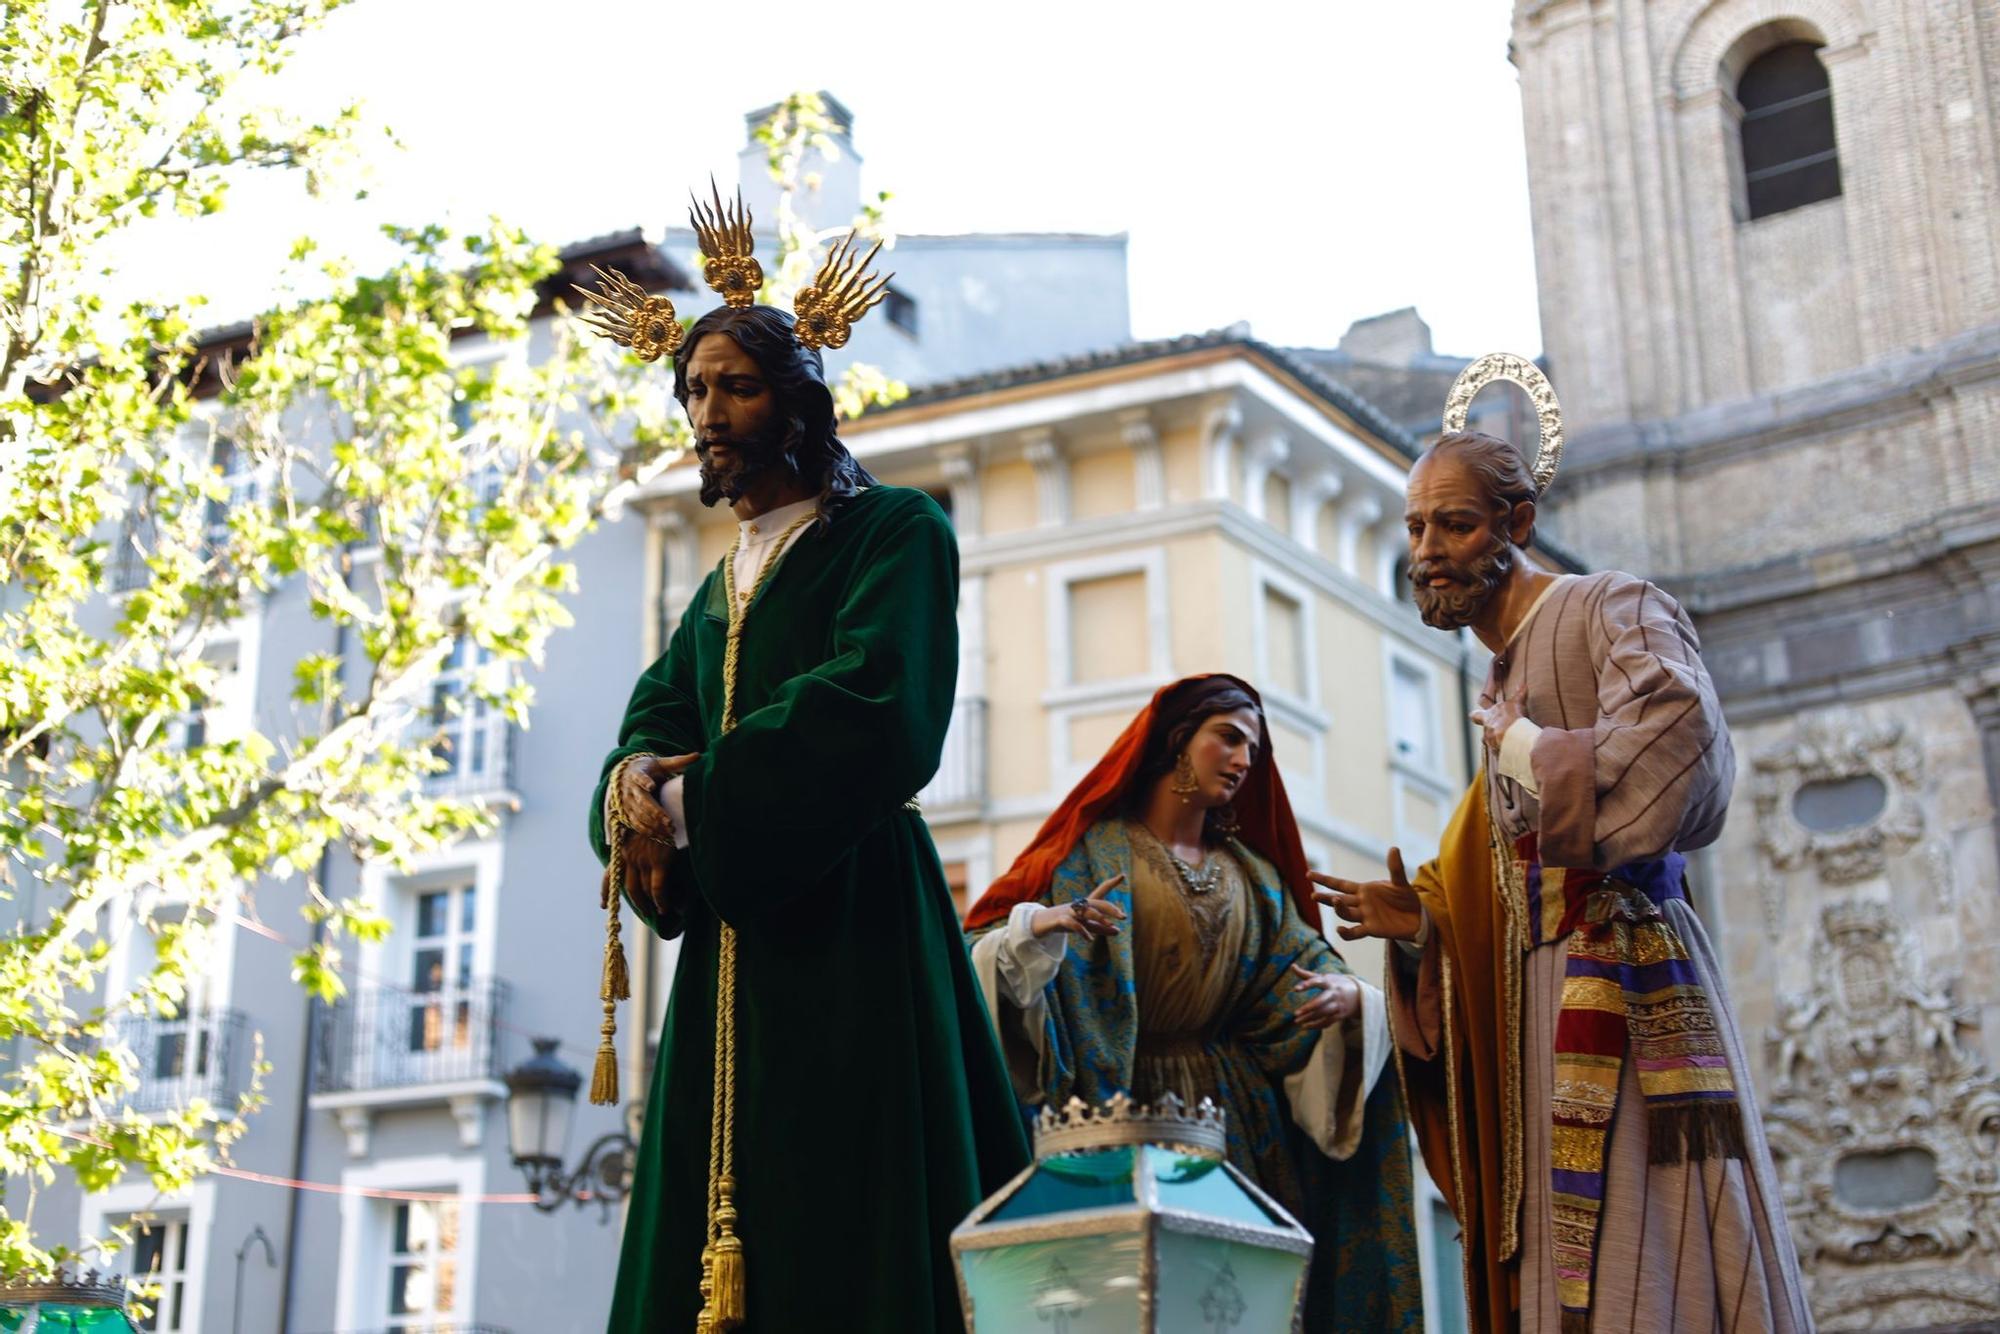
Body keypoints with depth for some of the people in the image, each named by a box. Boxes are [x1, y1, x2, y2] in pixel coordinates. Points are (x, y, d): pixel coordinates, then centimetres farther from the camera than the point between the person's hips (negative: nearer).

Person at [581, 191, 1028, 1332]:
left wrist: (689, 801, -10)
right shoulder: (717, 594, 25)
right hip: (730, 957, 7)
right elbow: (651, 729, 14)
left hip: (850, 928, -7)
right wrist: (637, 780, -10)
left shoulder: (895, 532, 1)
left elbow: (875, 713, -15)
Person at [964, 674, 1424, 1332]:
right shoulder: (1094, 850, 1)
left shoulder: (1253, 875, 16)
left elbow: (1305, 964, 8)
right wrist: (1039, 927, -30)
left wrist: (1349, 994, -15)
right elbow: (989, 946, -8)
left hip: (1231, 1115, 4)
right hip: (1119, 1105, -4)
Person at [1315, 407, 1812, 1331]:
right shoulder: (1504, 684, 22)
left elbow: (1679, 725, -26)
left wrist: (1529, 751, -12)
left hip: (1620, 977, -8)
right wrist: (1422, 924, 6)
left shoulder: (1608, 611, -1)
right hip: (1542, 999, 8)